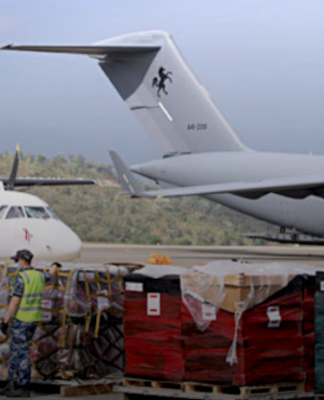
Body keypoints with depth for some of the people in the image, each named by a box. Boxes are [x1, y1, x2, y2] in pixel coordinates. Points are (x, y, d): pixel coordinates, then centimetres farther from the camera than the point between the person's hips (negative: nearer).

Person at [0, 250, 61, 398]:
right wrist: (55, 266, 55)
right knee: (15, 351, 14)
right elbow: (51, 275, 31)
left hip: (21, 319, -8)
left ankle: (23, 388, 2)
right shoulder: (39, 276, 7)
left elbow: (15, 302, -21)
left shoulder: (21, 278, -18)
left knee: (22, 353, -2)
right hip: (34, 319, 8)